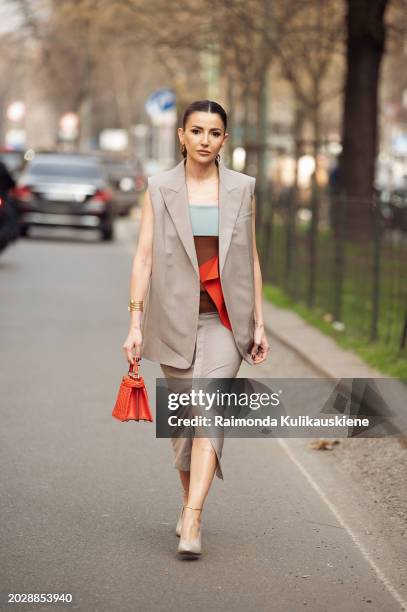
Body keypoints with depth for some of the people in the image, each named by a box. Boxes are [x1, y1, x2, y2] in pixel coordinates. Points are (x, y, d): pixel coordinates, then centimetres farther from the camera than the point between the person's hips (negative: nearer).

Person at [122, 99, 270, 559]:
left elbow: (251, 259, 8)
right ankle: (189, 505, 31)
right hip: (175, 317, 1)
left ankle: (191, 525, -19)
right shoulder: (160, 189, 1)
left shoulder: (241, 188, 4)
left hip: (225, 318, -1)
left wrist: (259, 324, 6)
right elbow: (144, 257, -2)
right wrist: (135, 325, -8)